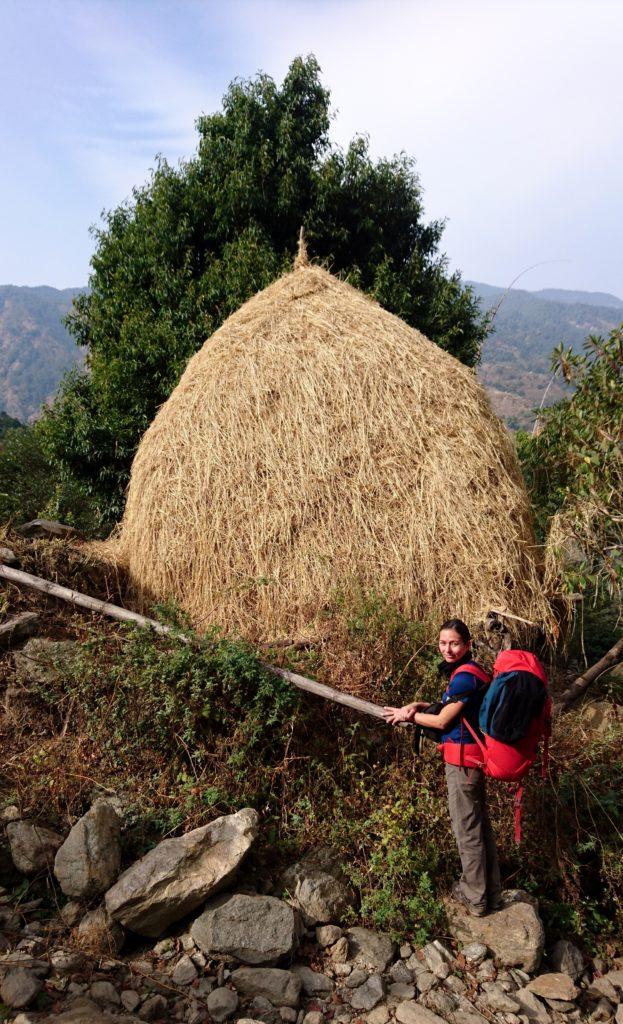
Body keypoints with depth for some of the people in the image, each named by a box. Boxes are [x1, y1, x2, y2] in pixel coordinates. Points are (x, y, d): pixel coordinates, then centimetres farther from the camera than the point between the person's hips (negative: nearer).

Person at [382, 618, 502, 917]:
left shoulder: (464, 676, -21)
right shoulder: (467, 671, 10)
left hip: (462, 760, -10)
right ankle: (490, 891, 33)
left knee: (466, 828, 4)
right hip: (472, 755, 10)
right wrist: (420, 705, 5)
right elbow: (454, 709, 18)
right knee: (479, 824, 19)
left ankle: (475, 898, 19)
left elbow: (442, 721, -16)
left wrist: (408, 715, -3)